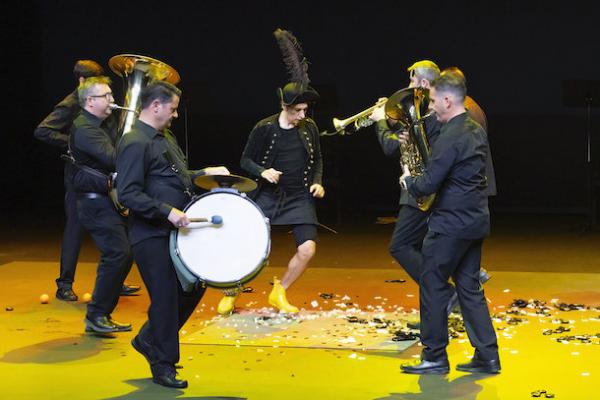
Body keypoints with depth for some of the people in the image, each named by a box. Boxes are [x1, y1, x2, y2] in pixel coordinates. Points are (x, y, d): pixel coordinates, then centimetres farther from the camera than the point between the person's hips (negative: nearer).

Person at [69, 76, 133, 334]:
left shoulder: (106, 124, 17)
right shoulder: (84, 129, -15)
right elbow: (114, 158, -28)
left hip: (109, 199, 10)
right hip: (95, 201, -10)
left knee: (122, 254, 9)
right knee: (118, 253, -16)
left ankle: (103, 315, 16)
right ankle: (95, 316, -9)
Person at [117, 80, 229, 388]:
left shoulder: (165, 137, 14)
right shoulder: (135, 143, -16)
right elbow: (128, 195, -23)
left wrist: (206, 173, 15)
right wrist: (167, 211, -28)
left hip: (175, 231, 9)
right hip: (151, 236, -9)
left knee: (195, 287, 15)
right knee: (165, 298, -1)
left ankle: (149, 340, 29)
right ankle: (163, 366, 14)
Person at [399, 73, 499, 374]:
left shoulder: (450, 138, -20)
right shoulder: (477, 131, 10)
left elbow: (428, 185, -21)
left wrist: (408, 180, 0)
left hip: (451, 224, -9)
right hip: (476, 220, 9)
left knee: (433, 287, 2)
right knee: (469, 287, 13)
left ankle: (434, 358, 9)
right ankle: (488, 356, 12)